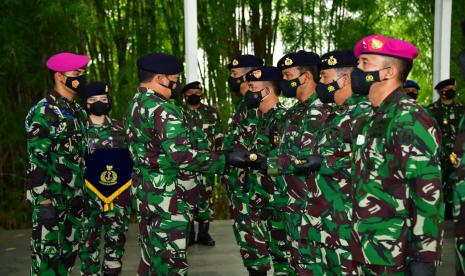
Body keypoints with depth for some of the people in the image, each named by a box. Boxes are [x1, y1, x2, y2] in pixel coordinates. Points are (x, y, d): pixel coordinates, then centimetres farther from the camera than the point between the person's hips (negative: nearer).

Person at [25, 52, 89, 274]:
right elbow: (36, 160, -17)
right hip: (51, 198, -8)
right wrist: (44, 201, -21)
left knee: (68, 253, 14)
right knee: (47, 254, -2)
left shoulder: (78, 111, 12)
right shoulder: (43, 112, -12)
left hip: (75, 198, 8)